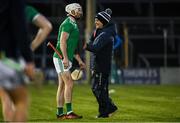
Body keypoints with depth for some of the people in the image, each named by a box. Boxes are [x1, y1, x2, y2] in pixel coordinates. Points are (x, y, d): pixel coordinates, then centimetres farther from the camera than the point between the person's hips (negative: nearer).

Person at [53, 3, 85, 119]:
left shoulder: (73, 25, 21)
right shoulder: (68, 24, -11)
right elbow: (62, 41, -21)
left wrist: (80, 60, 22)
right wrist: (65, 58, -29)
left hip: (66, 60, 10)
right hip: (61, 59, -10)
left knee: (62, 86, 7)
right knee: (69, 84, -14)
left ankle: (60, 113, 8)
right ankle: (69, 112, -17)